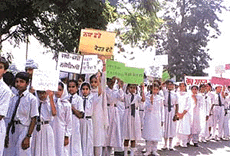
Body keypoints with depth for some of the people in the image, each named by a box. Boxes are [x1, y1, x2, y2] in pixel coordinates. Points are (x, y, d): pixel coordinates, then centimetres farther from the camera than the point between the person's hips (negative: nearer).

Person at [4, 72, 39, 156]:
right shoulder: (13, 99, 11)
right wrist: (7, 135, 10)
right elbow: (9, 118, 13)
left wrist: (28, 137, -14)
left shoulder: (32, 99, -6)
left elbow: (33, 119, -9)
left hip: (24, 129, -5)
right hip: (12, 130, 5)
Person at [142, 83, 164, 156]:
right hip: (149, 118, -2)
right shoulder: (148, 98, 0)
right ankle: (148, 150, 9)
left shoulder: (160, 98, 7)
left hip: (157, 118, 2)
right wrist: (151, 101, -23)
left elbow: (162, 109, 11)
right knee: (149, 134, -2)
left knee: (156, 134, 3)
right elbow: (147, 108, -8)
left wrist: (162, 120, 10)